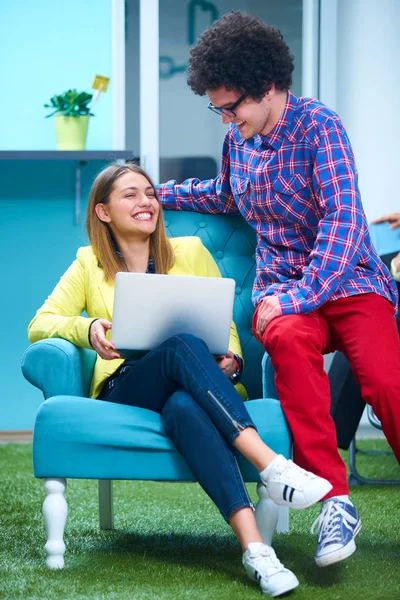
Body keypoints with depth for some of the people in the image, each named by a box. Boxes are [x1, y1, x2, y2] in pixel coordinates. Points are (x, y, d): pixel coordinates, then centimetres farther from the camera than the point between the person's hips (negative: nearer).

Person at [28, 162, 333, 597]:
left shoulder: (190, 252, 20)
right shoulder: (89, 264, 17)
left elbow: (226, 323, 17)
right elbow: (40, 324, 6)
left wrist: (230, 358, -7)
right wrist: (87, 329, -16)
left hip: (191, 391, 1)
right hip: (124, 391, -1)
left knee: (183, 407, -40)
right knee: (183, 346, -37)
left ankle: (253, 548, -55)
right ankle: (270, 466, -51)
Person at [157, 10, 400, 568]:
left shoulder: (318, 126, -8)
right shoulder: (238, 138, 12)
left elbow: (344, 218, -18)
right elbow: (225, 194, 37)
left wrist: (300, 297, -25)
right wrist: (159, 192, 30)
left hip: (348, 281, -3)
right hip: (282, 288, 4)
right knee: (290, 341, -35)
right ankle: (336, 501, -36)